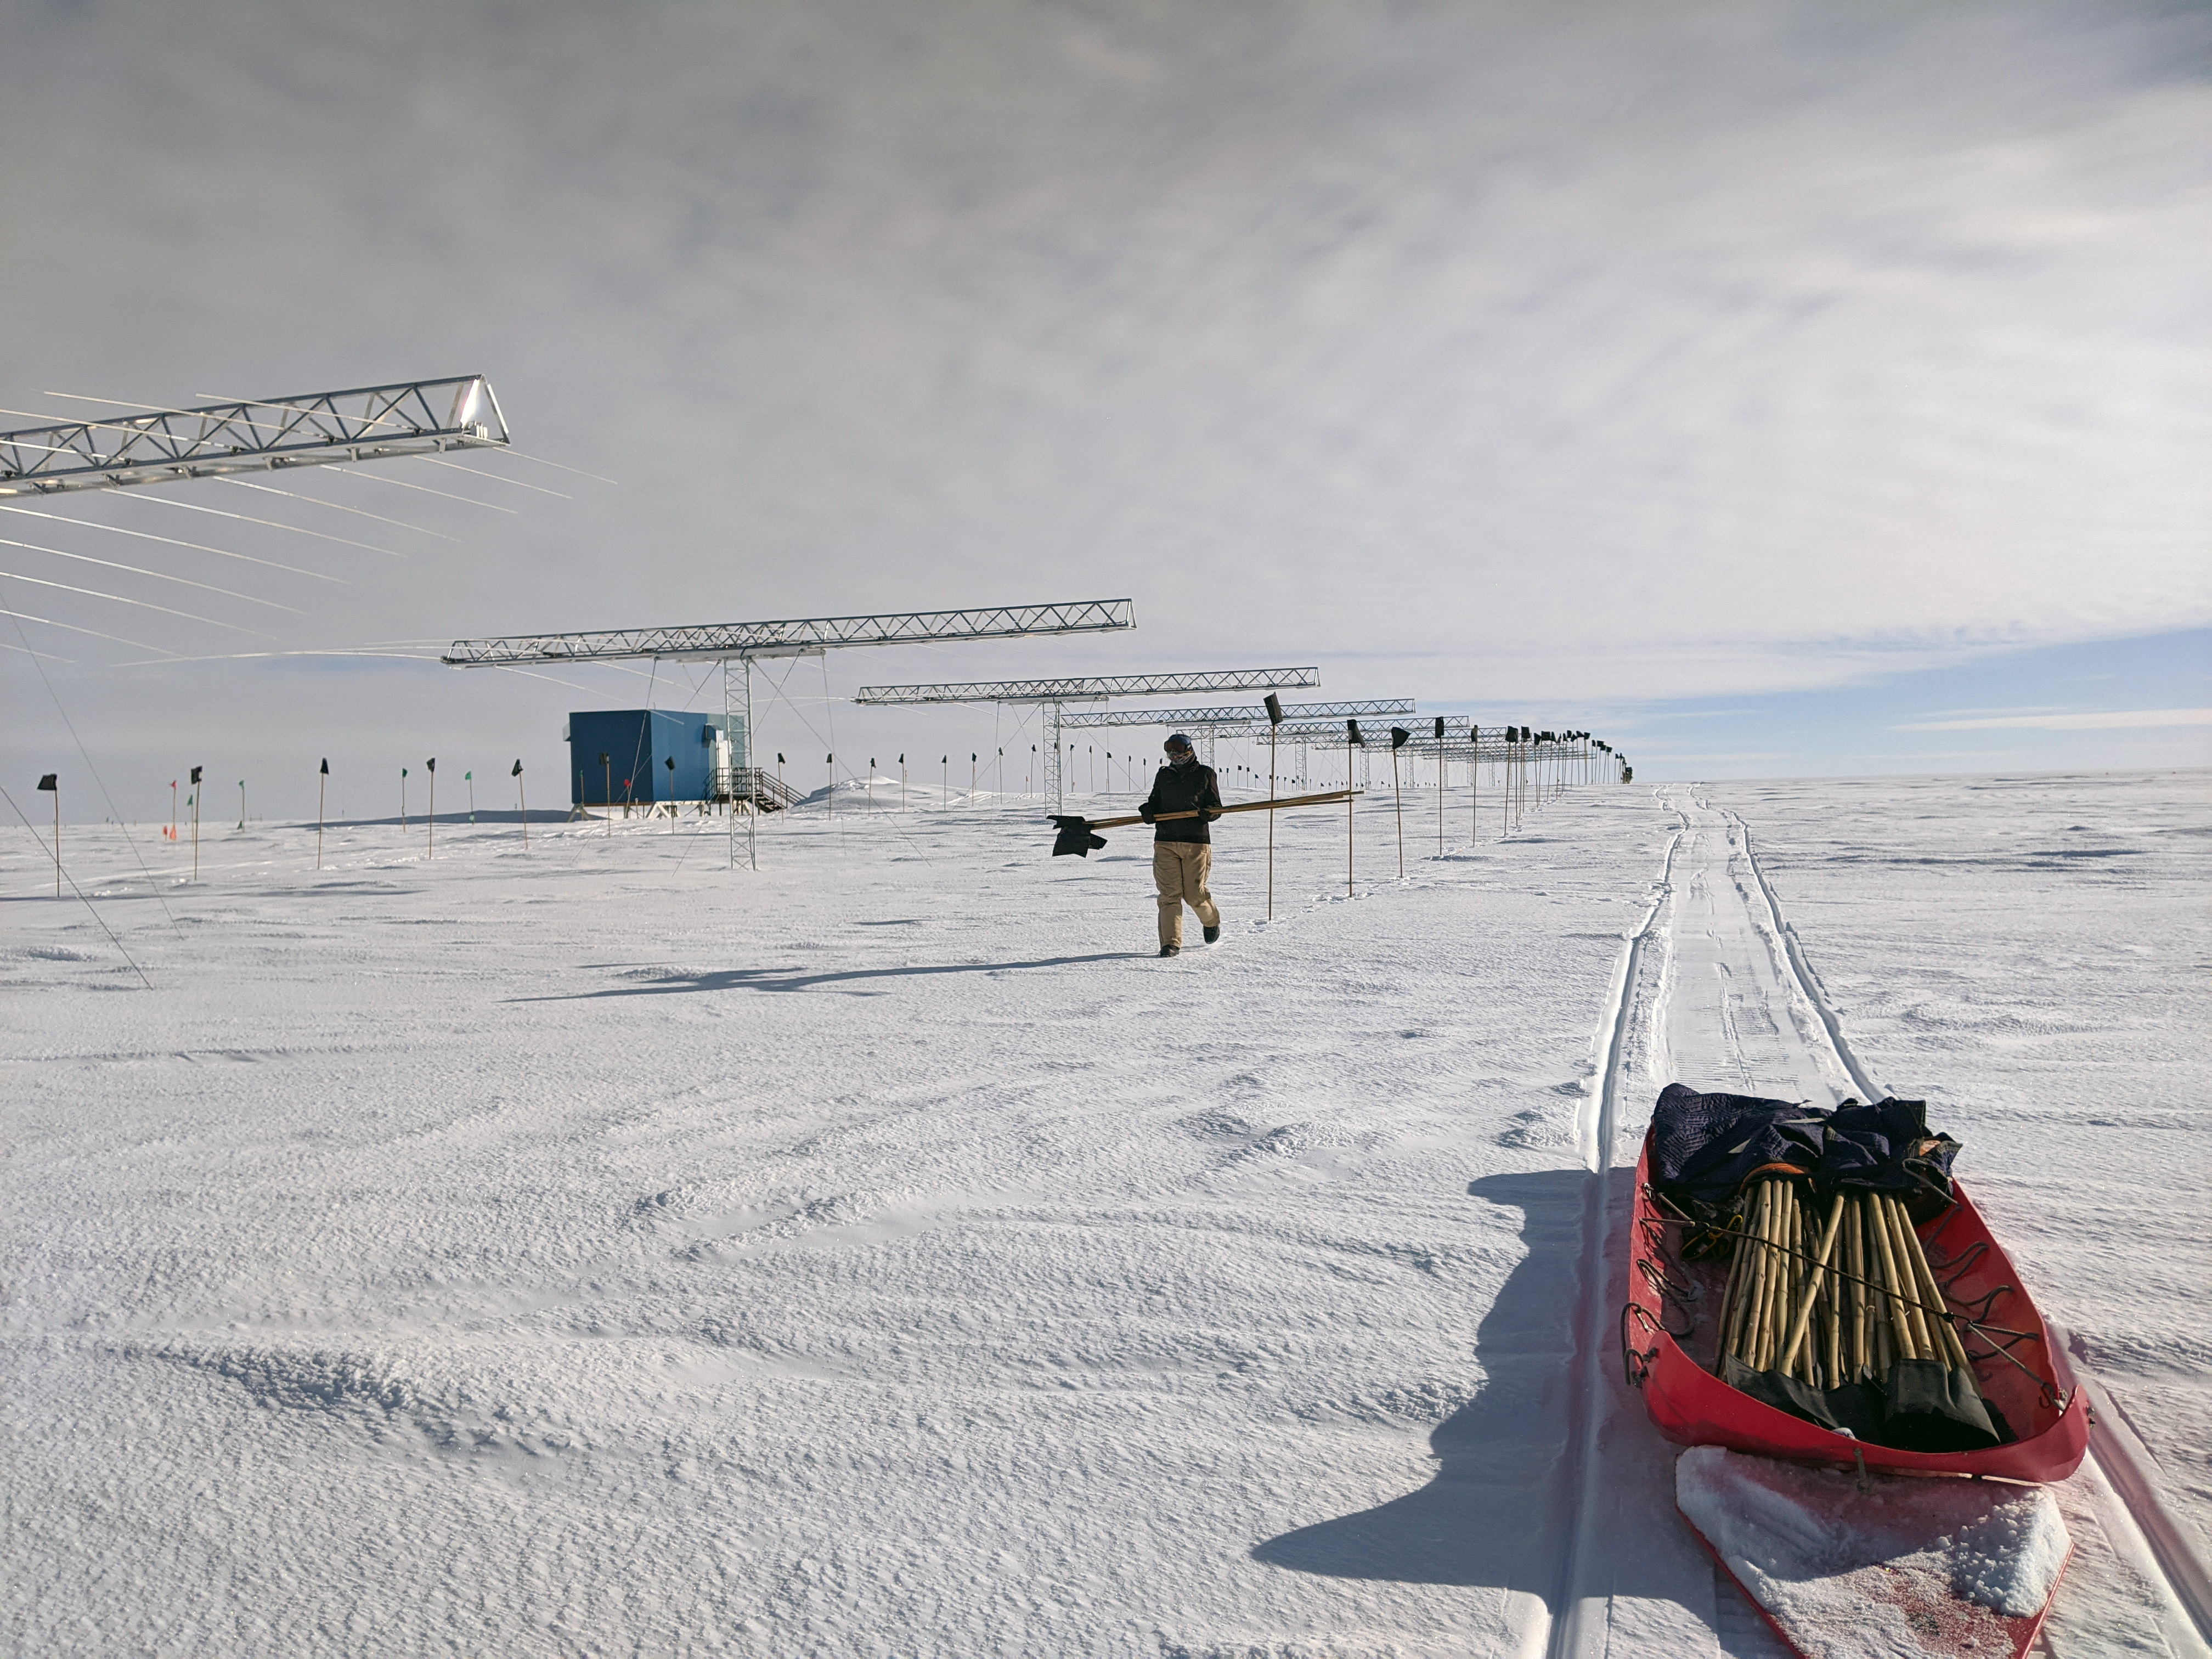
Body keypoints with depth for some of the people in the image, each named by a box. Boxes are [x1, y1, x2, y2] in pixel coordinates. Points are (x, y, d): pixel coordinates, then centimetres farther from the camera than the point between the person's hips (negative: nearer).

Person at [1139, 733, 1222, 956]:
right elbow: (1155, 802, 21)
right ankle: (1171, 942, -5)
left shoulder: (1205, 774, 5)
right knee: (1169, 894, -6)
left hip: (1196, 842, -3)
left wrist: (1207, 813, -18)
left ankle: (1212, 921, 33)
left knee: (1194, 894, 2)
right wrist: (1148, 811, -2)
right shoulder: (1163, 775, 15)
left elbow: (1217, 808, 5)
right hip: (1165, 841, 3)